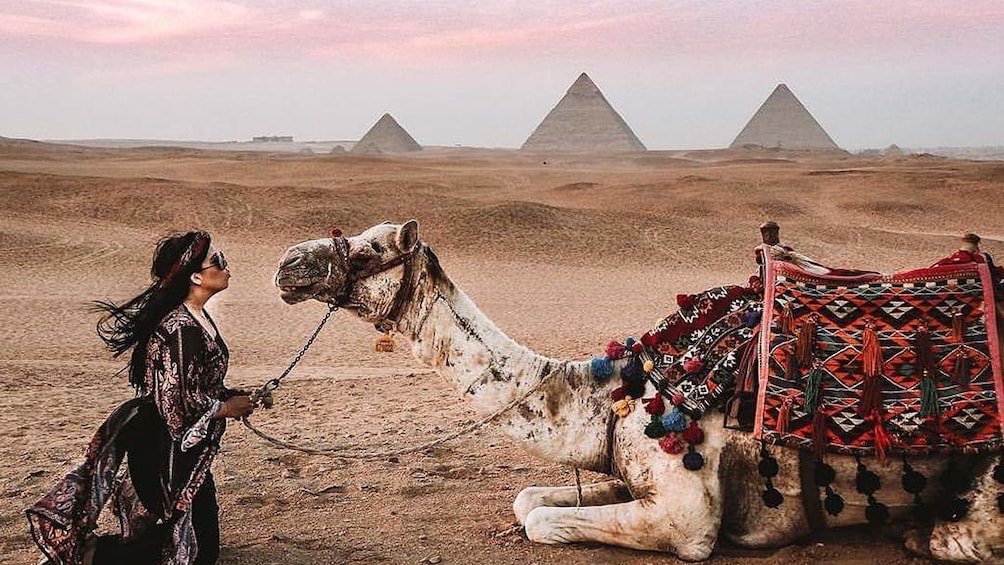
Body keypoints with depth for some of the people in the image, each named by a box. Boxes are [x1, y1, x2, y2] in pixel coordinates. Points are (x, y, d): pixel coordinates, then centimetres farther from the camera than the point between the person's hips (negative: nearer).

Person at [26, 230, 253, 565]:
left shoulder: (198, 318, 7)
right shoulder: (180, 329, -24)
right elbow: (179, 405, -25)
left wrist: (231, 397, 5)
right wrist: (229, 407, -11)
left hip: (186, 450, 10)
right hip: (168, 452, -10)